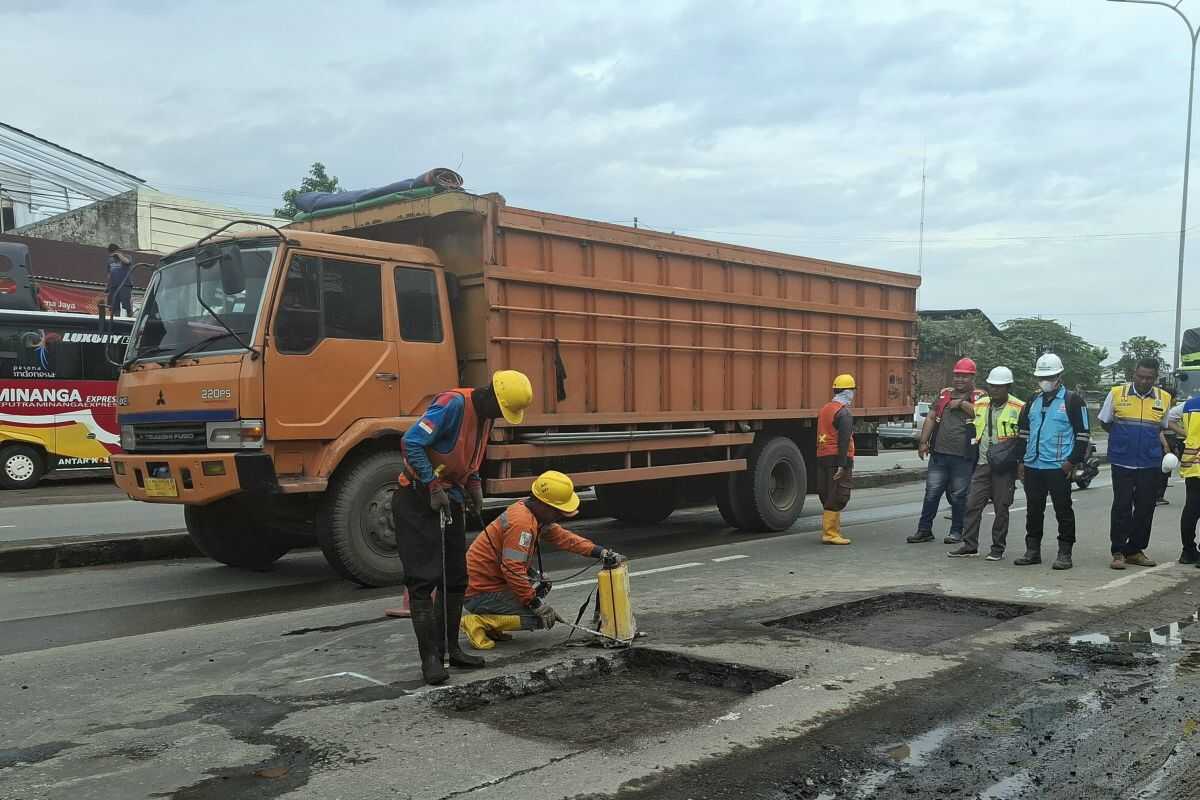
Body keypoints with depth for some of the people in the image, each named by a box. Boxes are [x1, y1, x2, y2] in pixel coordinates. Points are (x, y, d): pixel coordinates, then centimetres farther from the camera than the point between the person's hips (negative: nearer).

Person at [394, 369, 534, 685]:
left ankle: (449, 648, 22)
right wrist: (433, 488, -25)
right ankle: (430, 657, -3)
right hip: (418, 500, -9)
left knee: (456, 579, 11)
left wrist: (474, 486, 6)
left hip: (449, 501, 9)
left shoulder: (485, 414, 7)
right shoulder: (453, 403, -22)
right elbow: (411, 442, -27)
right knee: (424, 580, -8)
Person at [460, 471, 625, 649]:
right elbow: (512, 569, -27)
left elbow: (562, 537, 13)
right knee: (544, 619, -10)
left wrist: (601, 552, 5)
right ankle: (479, 621, -10)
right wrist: (536, 604, -20)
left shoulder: (536, 514, 7)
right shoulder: (522, 522, -23)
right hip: (481, 592, -10)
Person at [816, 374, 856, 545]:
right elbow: (844, 440, -18)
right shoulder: (844, 412, -11)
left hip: (822, 457, 9)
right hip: (838, 459, -9)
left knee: (828, 496, 14)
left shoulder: (824, 409, 16)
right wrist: (842, 465, -21)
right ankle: (830, 533, -7)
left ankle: (833, 530, 21)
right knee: (837, 498, -6)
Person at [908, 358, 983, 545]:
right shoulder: (944, 394, 15)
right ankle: (924, 530, 12)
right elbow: (931, 418, 14)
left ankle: (956, 532, 17)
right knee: (932, 492, 5)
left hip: (963, 457, -4)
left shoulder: (979, 397, 2)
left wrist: (962, 403, -13)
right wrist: (923, 442, 7)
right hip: (939, 454, 4)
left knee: (958, 496, 5)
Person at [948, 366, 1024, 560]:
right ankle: (969, 545, 8)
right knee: (972, 504, 2)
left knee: (1001, 508, 4)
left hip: (1005, 468, -4)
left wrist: (1016, 459, -6)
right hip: (982, 464, 5)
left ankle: (998, 548, 13)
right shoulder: (980, 405, 10)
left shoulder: (1019, 408, -5)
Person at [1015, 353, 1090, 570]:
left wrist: (1072, 461, -11)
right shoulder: (1033, 401, 15)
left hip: (1059, 468, -6)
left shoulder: (1072, 401, -2)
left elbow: (1083, 435, -5)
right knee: (1033, 511, 11)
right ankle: (1033, 551, 19)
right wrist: (1021, 461, 11)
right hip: (1032, 467, 6)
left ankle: (1064, 553, 8)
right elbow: (1022, 432, 18)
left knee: (1063, 511, 1)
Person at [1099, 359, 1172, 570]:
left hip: (1151, 465, 3)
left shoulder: (1164, 399, 6)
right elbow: (1104, 422, 11)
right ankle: (1118, 552, 5)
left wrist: (1165, 448, 3)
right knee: (1121, 507, -2)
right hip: (1122, 463, -3)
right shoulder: (1117, 393, -1)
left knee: (1145, 509, 7)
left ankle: (1135, 550, 19)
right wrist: (1123, 440, 5)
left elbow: (1161, 429, 19)